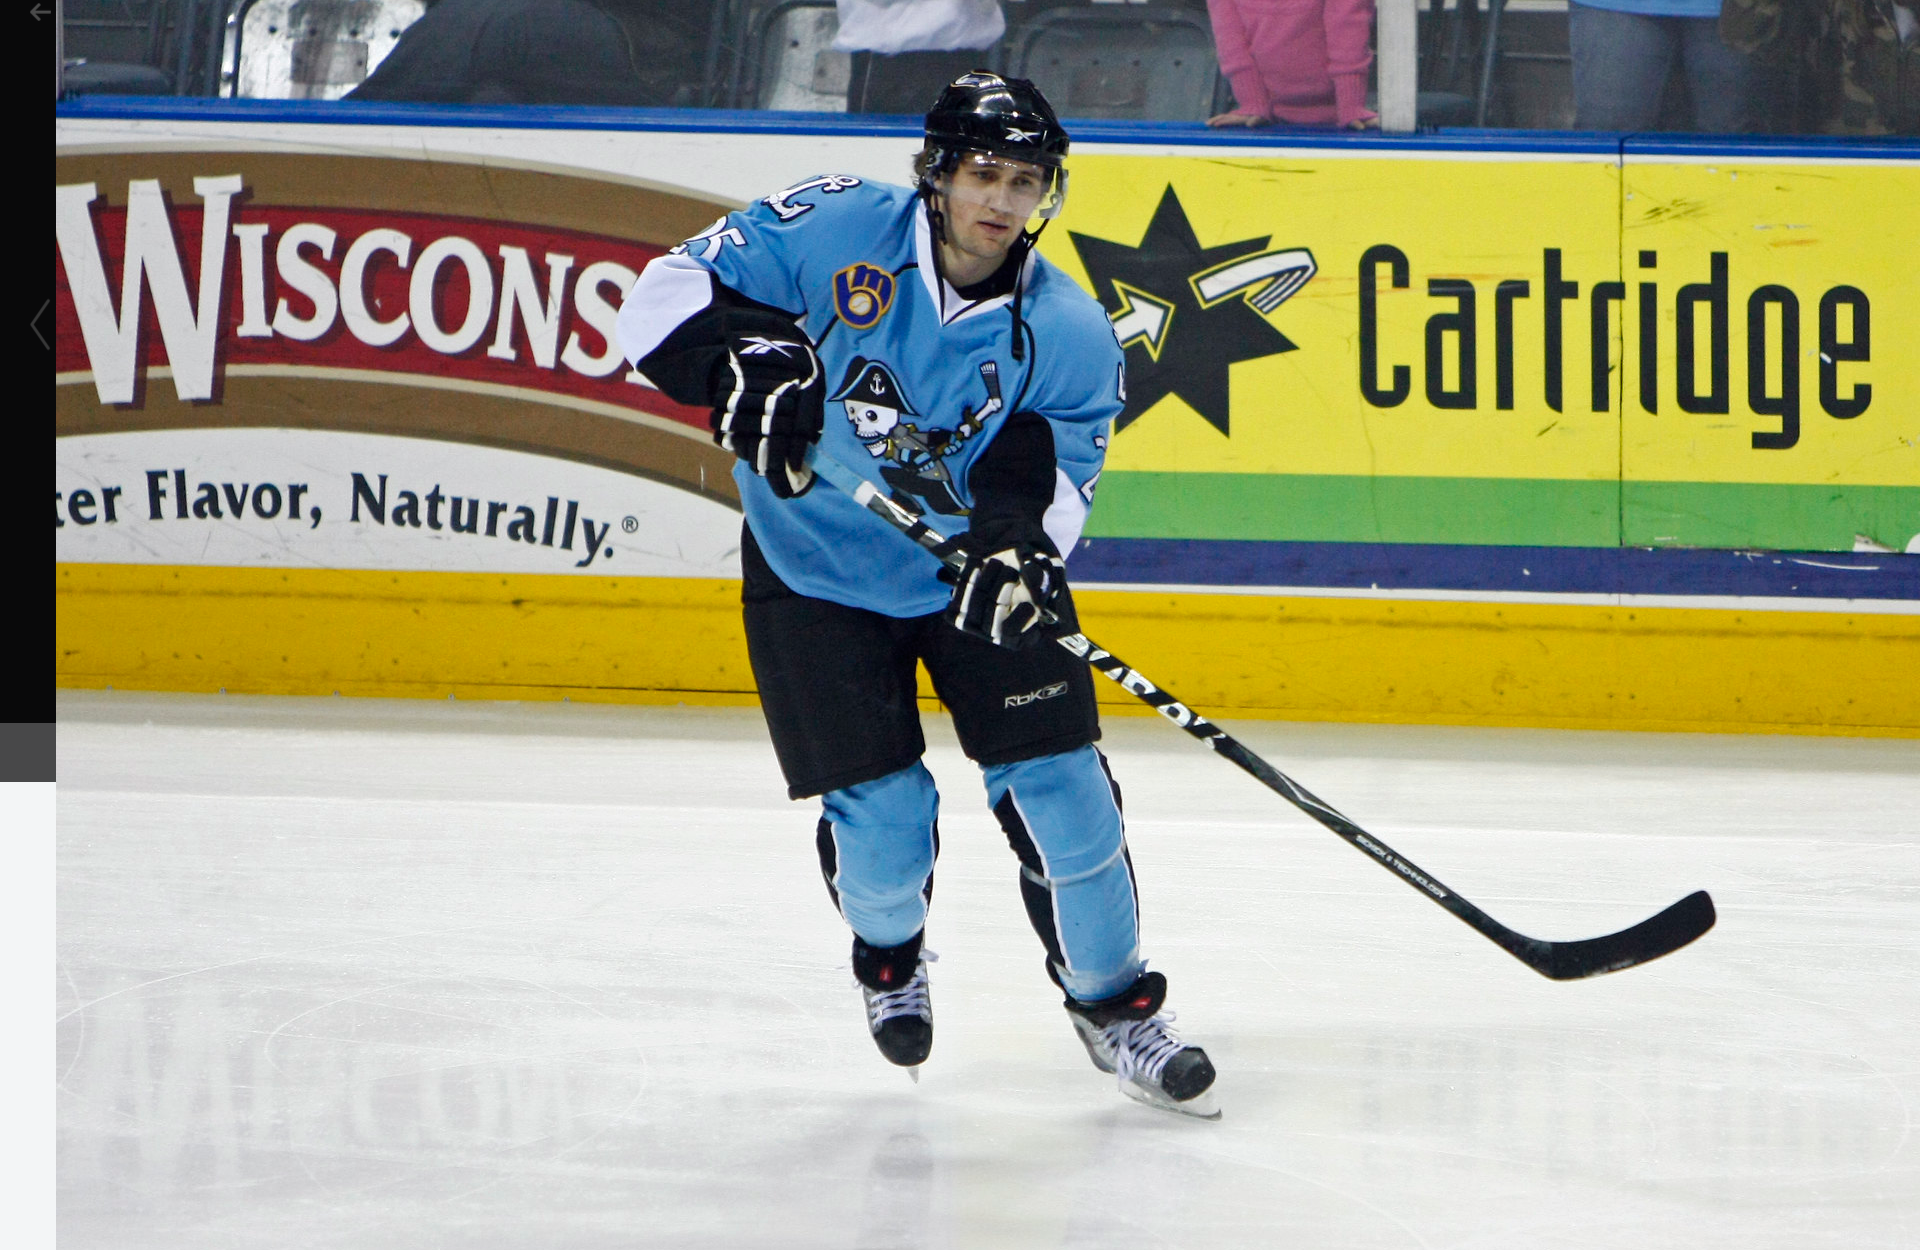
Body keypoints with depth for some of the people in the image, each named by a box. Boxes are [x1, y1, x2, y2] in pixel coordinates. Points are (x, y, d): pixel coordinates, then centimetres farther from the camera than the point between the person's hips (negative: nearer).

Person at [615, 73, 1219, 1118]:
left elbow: (1050, 477, -14)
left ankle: (1112, 1000, 14)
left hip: (974, 569, 2)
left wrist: (1017, 544, -37)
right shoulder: (831, 231, -17)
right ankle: (890, 953, 30)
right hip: (817, 578, -1)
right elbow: (669, 294, -16)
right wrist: (746, 361, -35)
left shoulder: (1067, 335, -11)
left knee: (1057, 787, -8)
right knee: (881, 826, -6)